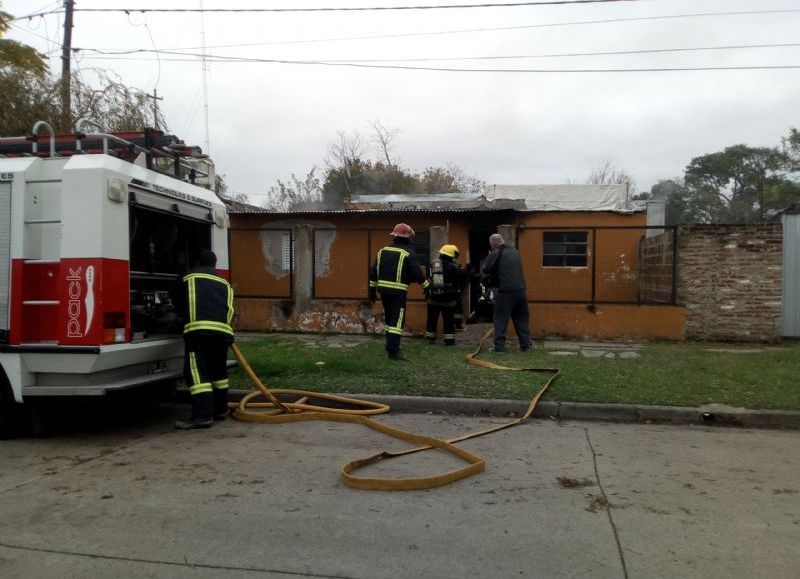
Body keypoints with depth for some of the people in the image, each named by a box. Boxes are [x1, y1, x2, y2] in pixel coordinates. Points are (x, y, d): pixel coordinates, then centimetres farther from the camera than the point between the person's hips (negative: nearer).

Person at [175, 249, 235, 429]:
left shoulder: (189, 278, 21)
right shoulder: (225, 283, 29)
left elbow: (181, 303, 29)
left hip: (199, 328, -4)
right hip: (223, 329, 5)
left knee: (197, 372, -8)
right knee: (218, 371, 19)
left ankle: (203, 415, -18)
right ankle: (220, 409, 27)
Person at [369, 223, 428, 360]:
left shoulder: (383, 251, 11)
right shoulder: (408, 254, -8)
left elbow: (374, 271, 12)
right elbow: (417, 273, -10)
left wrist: (372, 289, 19)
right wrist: (426, 287, 2)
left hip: (384, 289, 6)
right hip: (398, 292, -6)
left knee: (389, 318, 19)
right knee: (397, 321, -4)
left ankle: (391, 346, 31)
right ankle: (393, 352, -7)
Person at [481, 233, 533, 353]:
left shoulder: (495, 254, -5)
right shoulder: (515, 252, 15)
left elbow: (486, 271, -3)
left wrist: (491, 280, 19)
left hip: (505, 290, -6)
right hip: (520, 289, 6)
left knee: (500, 319, 2)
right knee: (522, 318, 15)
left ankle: (499, 345, 0)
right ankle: (526, 344, 17)